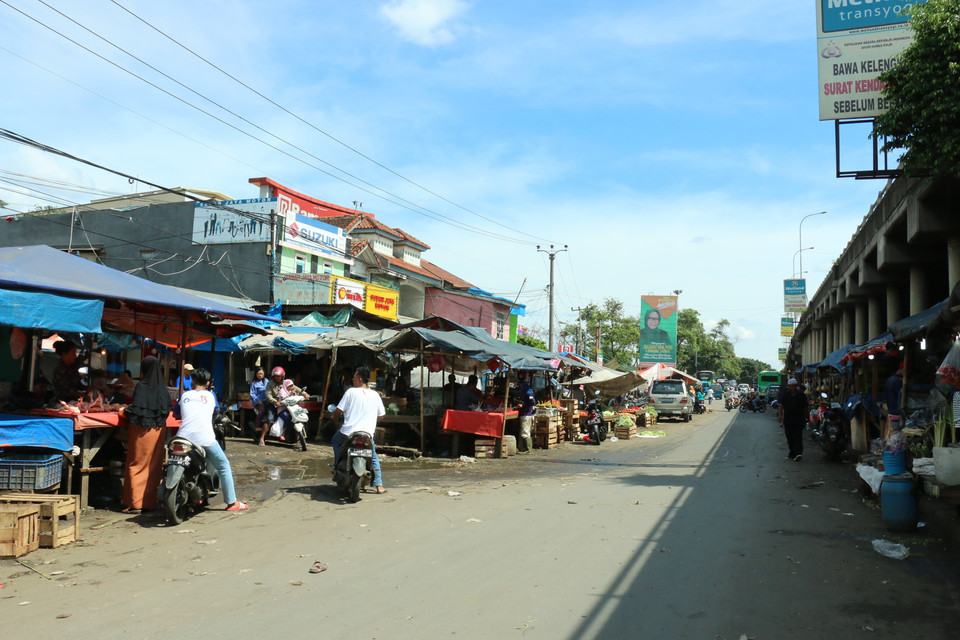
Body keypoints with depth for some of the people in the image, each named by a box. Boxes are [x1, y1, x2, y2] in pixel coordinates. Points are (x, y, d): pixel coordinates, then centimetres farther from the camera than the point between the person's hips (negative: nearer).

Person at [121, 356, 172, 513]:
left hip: (142, 430, -6)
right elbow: (167, 410, 6)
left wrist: (127, 411, 2)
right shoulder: (163, 388, 3)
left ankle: (135, 503, 3)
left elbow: (136, 409, -17)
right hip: (158, 430, 6)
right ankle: (150, 501, 16)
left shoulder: (141, 386, -13)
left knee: (136, 465, 2)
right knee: (154, 466, 11)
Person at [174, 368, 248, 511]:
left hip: (184, 438, 2)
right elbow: (217, 409, 30)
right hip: (205, 439, -2)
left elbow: (176, 414, 26)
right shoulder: (210, 395, 12)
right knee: (224, 466, 11)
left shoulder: (185, 395, 14)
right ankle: (232, 502, 11)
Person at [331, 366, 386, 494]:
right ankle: (379, 486, 14)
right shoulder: (375, 395, 7)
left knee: (335, 440, 30)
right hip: (368, 434, 3)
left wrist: (335, 418, 20)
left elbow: (339, 410, -3)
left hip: (349, 432, -3)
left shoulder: (351, 392, -4)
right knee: (374, 457, 22)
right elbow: (380, 415, 13)